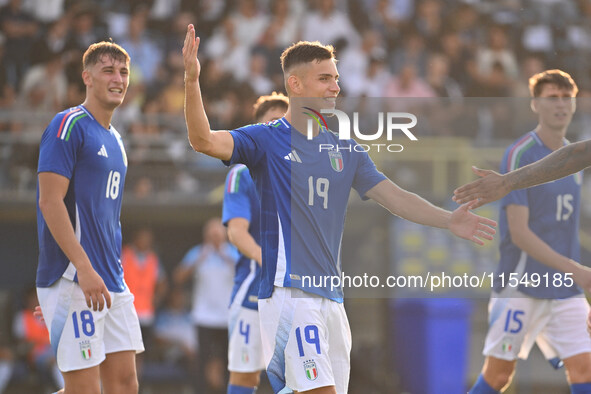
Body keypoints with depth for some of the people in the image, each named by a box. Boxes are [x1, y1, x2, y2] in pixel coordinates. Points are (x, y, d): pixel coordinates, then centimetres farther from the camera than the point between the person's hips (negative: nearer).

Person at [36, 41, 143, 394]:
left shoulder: (115, 140, 19)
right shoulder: (69, 126, -8)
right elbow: (50, 201, -16)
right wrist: (84, 269, -23)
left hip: (113, 284, 9)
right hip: (73, 281, -8)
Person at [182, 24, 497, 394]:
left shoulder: (347, 150, 15)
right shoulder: (266, 140, -1)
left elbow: (394, 197, 11)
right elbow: (204, 140, -16)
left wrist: (448, 220, -3)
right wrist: (192, 80, -30)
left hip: (331, 297, 6)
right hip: (288, 291, -6)